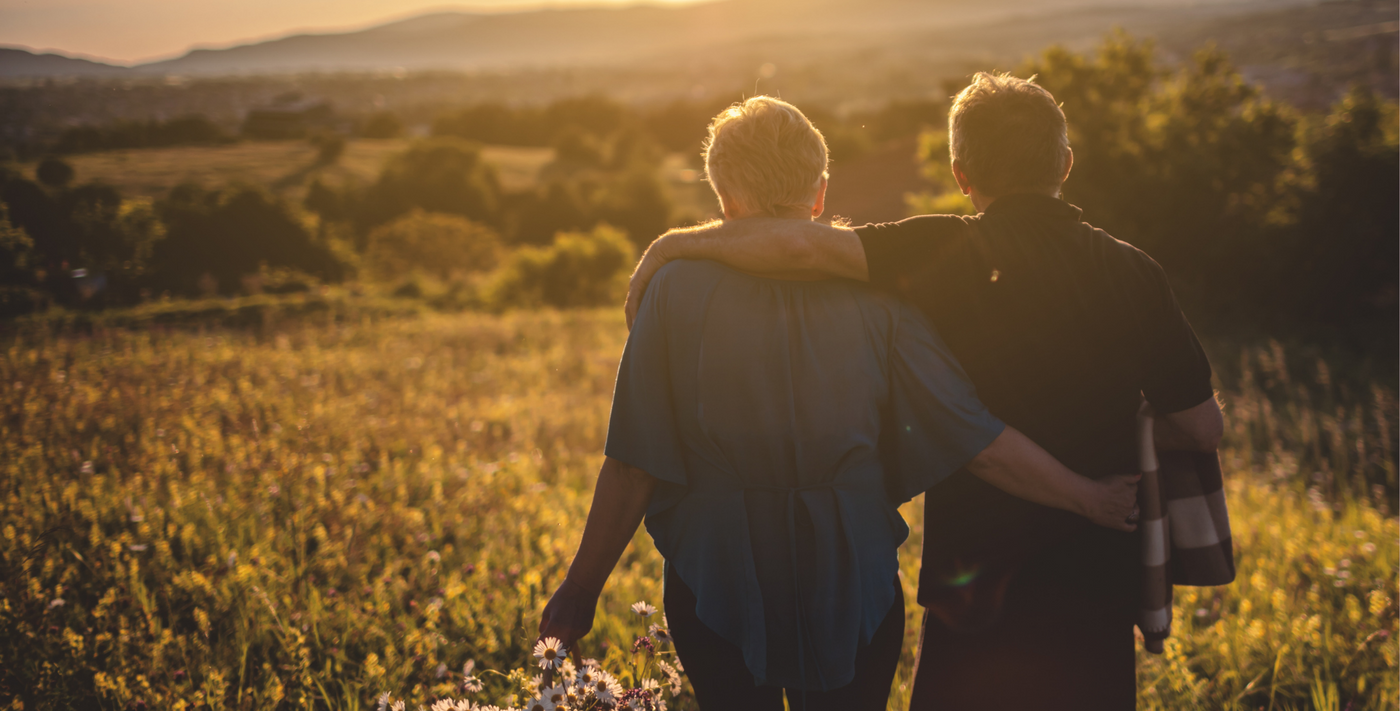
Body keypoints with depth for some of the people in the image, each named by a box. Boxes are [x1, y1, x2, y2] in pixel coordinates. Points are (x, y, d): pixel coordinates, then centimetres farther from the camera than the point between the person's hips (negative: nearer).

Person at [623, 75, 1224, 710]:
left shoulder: (952, 253, -12)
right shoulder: (1134, 274, -3)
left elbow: (800, 245, -25)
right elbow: (1203, 430, 3)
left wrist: (674, 243, -12)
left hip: (980, 590, -3)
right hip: (1100, 595, 3)